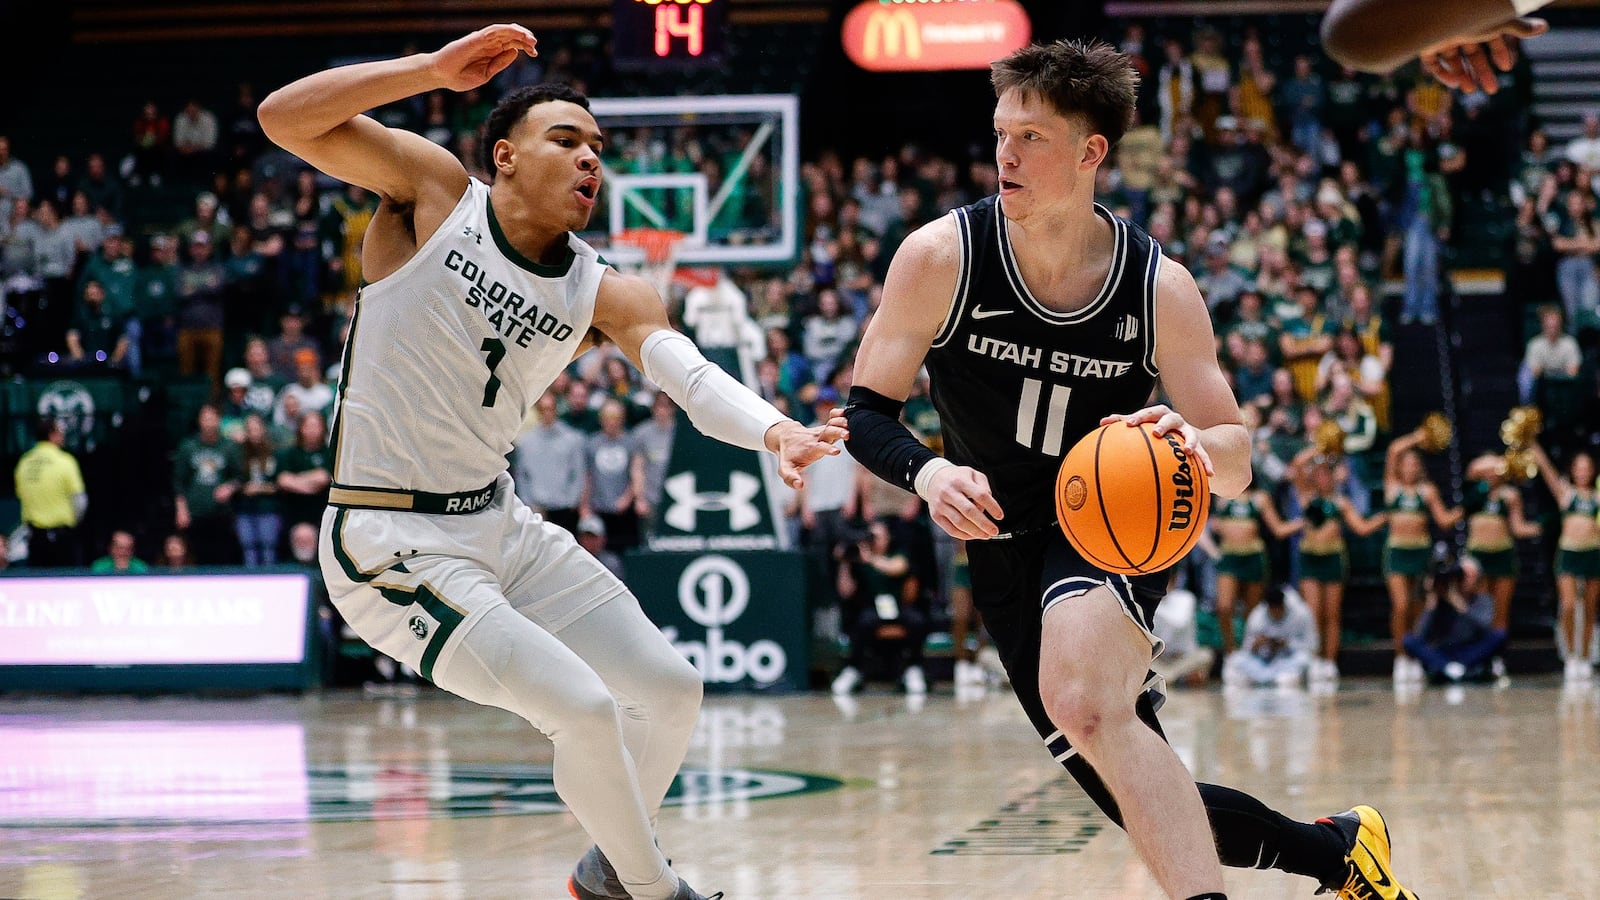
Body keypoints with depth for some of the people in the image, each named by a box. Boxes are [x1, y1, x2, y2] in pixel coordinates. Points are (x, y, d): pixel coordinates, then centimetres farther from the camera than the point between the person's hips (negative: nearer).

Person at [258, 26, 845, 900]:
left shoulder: (603, 295, 2)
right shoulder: (433, 189, -8)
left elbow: (691, 374, -16)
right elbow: (284, 118, -17)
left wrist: (774, 431, -37)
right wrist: (433, 68, -24)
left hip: (499, 524, 7)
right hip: (392, 542, -7)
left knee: (670, 691, 9)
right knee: (585, 710, -18)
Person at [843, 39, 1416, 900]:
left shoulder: (1160, 289, -11)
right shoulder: (941, 257, -11)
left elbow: (1236, 467, -6)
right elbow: (865, 411, -7)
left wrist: (1195, 442, -31)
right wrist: (928, 473, -29)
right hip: (1004, 547, 3)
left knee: (1084, 704, -37)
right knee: (1152, 811, 5)